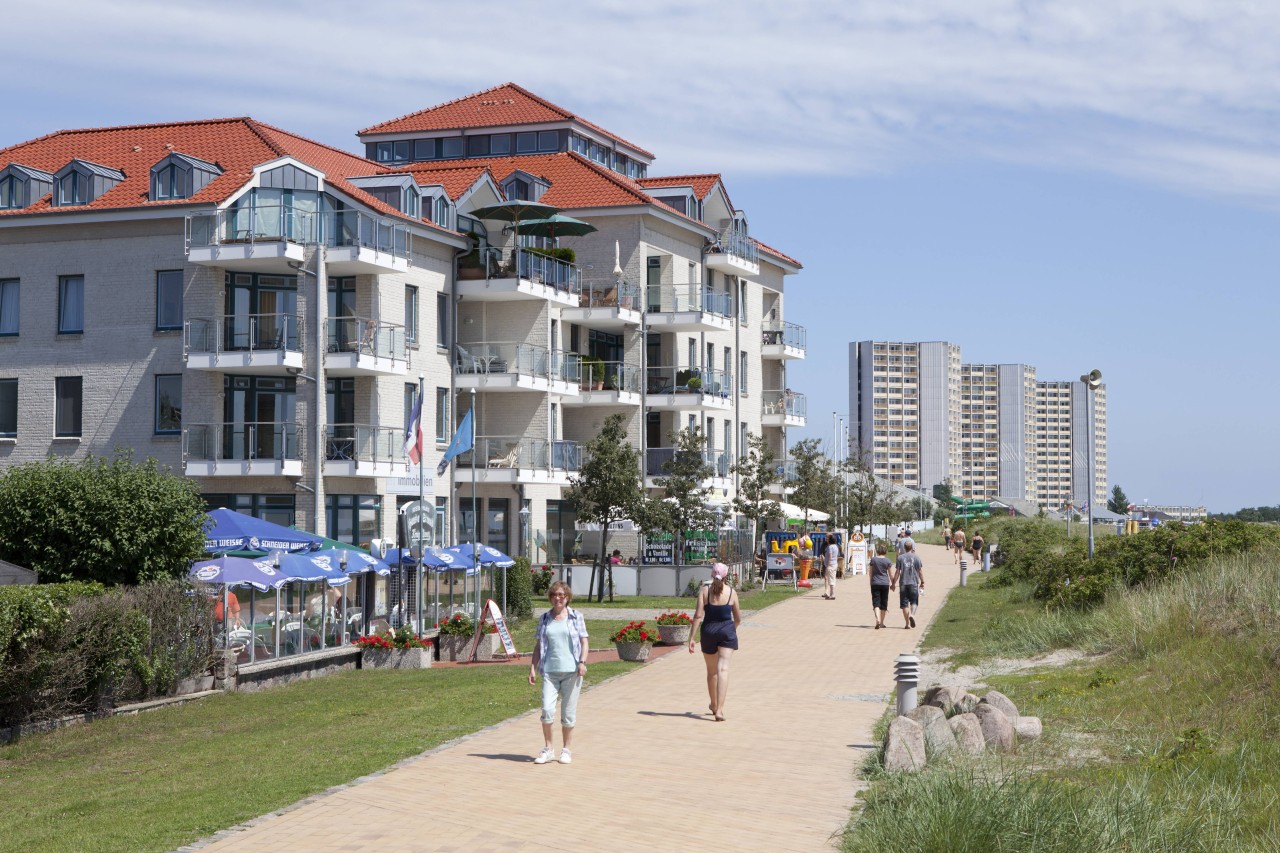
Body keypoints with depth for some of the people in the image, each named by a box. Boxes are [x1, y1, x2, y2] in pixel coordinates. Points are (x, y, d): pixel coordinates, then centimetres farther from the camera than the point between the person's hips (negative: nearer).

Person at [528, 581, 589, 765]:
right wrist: (532, 668, 6)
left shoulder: (576, 616, 6)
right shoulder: (544, 619, 10)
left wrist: (582, 662, -10)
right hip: (550, 671, 1)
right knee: (547, 709, -10)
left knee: (568, 713, 4)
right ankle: (547, 749, 3)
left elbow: (584, 641, 5)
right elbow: (538, 645, 13)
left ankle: (566, 750, 16)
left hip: (571, 671, -1)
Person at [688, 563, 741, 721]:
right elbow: (738, 618, 8)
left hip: (709, 631, 1)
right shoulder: (732, 592, 1)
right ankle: (720, 709, -19)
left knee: (711, 671, 16)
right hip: (727, 630, -1)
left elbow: (698, 615, -9)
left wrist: (691, 638, -6)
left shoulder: (704, 591, -2)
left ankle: (714, 706, 33)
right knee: (723, 669, -7)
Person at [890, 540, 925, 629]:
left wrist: (893, 583, 7)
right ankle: (912, 615, -18)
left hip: (903, 583, 0)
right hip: (914, 583, 0)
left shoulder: (900, 558, 1)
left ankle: (907, 623, 4)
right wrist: (922, 582, 12)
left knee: (904, 603, 5)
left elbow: (897, 572, 0)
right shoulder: (916, 558, 1)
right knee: (914, 601, 11)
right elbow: (920, 571, 3)